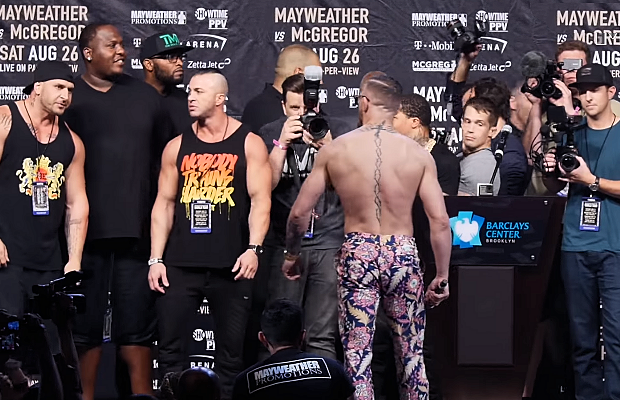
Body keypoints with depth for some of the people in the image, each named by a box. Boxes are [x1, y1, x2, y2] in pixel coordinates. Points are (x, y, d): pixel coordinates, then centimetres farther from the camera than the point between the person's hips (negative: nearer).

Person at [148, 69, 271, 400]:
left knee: (231, 351, 3)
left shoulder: (249, 144, 2)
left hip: (231, 267, -2)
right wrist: (156, 259, 3)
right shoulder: (177, 147, 11)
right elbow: (164, 203, 10)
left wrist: (253, 248, -19)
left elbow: (260, 200, -5)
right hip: (181, 264, 2)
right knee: (170, 347, -2)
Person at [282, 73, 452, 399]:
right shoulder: (418, 154, -2)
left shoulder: (334, 149, -1)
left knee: (357, 352, 3)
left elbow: (300, 212, 1)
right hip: (403, 254, 1)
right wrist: (442, 275, 4)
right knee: (411, 352, 12)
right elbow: (440, 221, -6)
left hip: (357, 253, -1)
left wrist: (292, 254, 18)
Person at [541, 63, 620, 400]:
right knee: (582, 333, 5)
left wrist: (592, 181, -14)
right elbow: (554, 188, 18)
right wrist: (550, 170, -2)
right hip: (576, 246, 4)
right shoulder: (571, 134, 13)